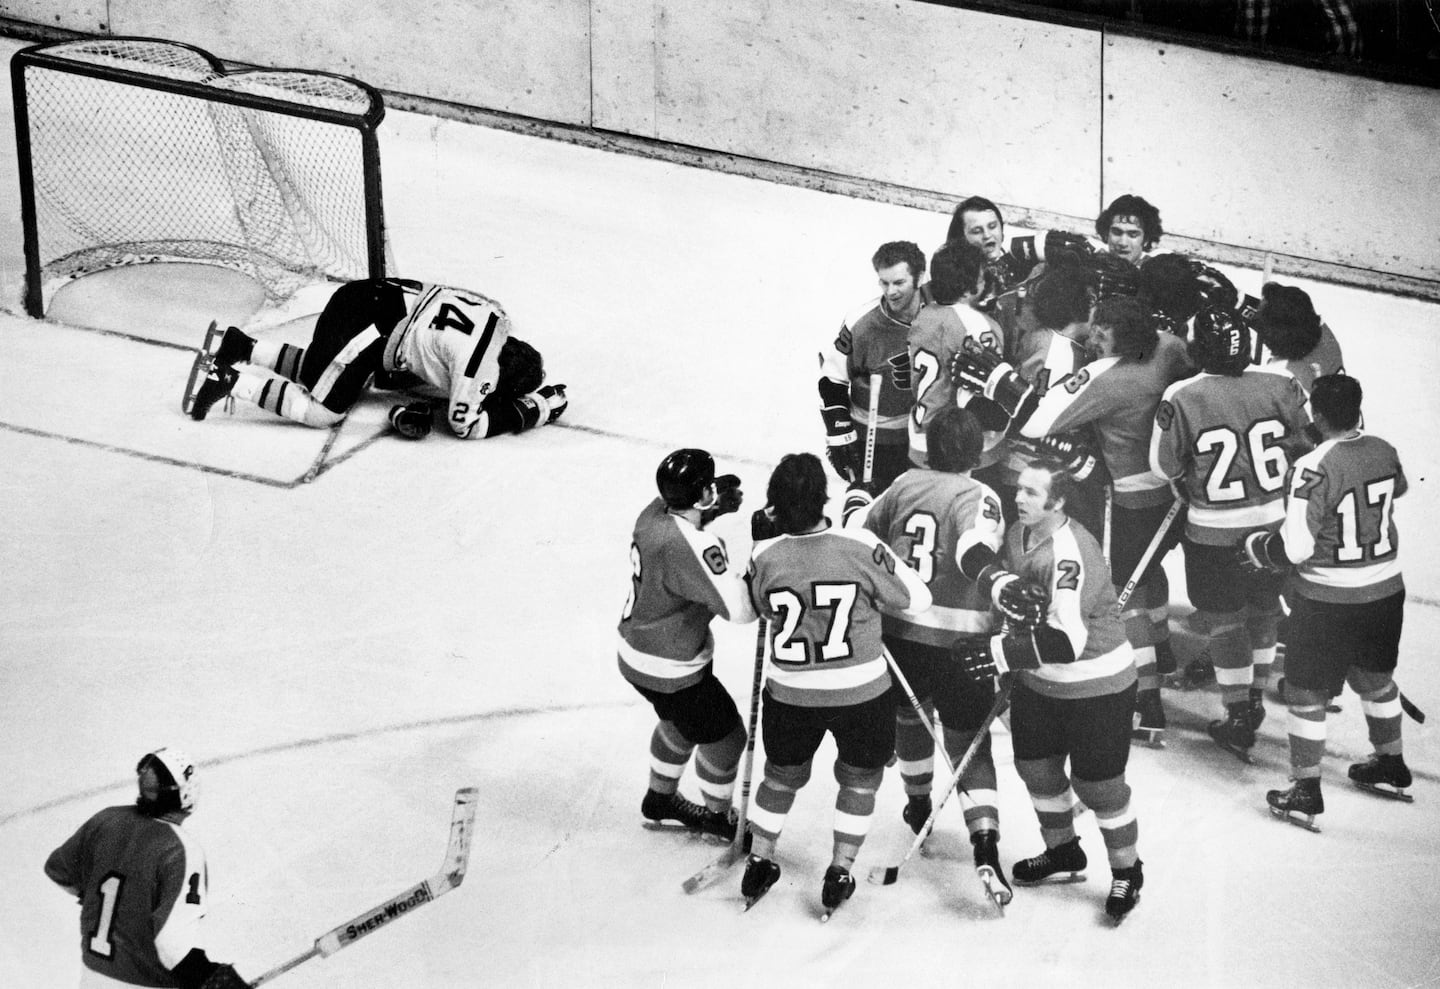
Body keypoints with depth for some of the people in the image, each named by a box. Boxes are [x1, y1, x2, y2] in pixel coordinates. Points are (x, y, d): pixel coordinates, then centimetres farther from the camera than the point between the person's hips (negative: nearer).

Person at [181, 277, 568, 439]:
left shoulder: (495, 318, 7)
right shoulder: (481, 361, -20)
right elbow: (465, 423, -13)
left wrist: (417, 405, 4)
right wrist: (529, 413, -9)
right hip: (364, 324, -9)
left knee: (320, 369, 28)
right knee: (322, 410, -5)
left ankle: (234, 345, 25)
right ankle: (224, 381, -6)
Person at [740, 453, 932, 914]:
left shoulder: (765, 556, -15)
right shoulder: (860, 547, -21)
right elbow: (916, 599, -8)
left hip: (790, 694, 2)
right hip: (861, 693, -2)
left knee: (782, 776, 26)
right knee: (859, 780, 23)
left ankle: (759, 862, 38)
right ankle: (839, 874, 24)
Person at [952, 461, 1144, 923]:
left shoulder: (1073, 554, -30)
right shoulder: (1017, 534, -4)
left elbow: (1067, 639, -36)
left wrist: (1003, 653, -37)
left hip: (1095, 685, -8)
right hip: (1038, 679, 8)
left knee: (1096, 782, -1)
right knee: (1036, 765, 17)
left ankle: (1127, 872, 20)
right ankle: (1063, 853, 40)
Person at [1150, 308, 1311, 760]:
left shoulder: (1181, 398, -18)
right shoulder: (1279, 384, -12)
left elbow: (1164, 467, -8)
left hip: (1214, 532, -3)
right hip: (1275, 522, 3)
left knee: (1225, 619, 12)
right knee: (1264, 607, 22)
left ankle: (1239, 717, 15)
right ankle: (1255, 698, 36)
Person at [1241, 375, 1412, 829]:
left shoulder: (1315, 468, -24)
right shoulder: (1384, 452, -3)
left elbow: (1295, 547, -24)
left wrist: (1258, 547, -4)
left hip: (1328, 600, -7)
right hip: (1385, 588, 7)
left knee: (1307, 691, 7)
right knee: (1375, 676, 26)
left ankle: (1306, 792, 11)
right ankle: (1391, 767, 39)